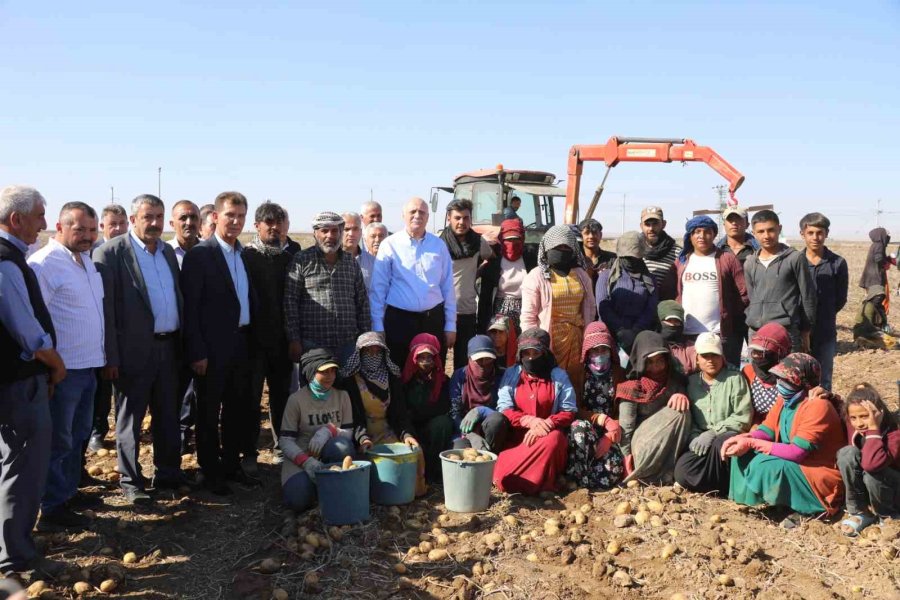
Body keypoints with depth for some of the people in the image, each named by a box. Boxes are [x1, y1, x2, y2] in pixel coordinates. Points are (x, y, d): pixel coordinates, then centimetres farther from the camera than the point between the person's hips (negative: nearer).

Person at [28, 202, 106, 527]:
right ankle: (53, 509, 16)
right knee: (58, 440, 4)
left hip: (88, 366, 9)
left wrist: (102, 355, 16)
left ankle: (68, 490, 36)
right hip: (63, 369, -8)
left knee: (79, 435, 20)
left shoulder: (86, 259, 10)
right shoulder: (44, 264, -17)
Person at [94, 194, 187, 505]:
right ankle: (131, 482, 19)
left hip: (169, 347, 6)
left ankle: (169, 473, 29)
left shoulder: (168, 251, 11)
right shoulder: (111, 253, -9)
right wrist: (111, 356, -15)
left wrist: (182, 343, 11)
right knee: (130, 418, 7)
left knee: (168, 415, 15)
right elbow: (105, 308, -12)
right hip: (134, 350, -6)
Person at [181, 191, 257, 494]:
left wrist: (252, 340, 8)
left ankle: (232, 464, 30)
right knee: (209, 412, 7)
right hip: (213, 347, -6)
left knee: (237, 408, 15)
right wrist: (197, 352, -16)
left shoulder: (244, 253, 10)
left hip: (241, 343, 6)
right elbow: (190, 307, -13)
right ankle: (211, 472, 20)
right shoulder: (199, 255, -10)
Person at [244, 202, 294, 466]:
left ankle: (281, 447, 23)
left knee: (281, 395, 9)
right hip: (255, 340, -3)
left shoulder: (289, 258, 8)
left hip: (282, 340, 3)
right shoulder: (246, 256, -3)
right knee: (251, 397, 4)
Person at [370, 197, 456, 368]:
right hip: (400, 320, -2)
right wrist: (378, 326, -5)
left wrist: (451, 325, 6)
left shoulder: (439, 245, 6)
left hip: (434, 319, 3)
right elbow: (378, 289, -2)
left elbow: (448, 287, 8)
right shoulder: (390, 245, -2)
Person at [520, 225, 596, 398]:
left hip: (575, 338, 5)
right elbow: (528, 316, -6)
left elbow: (590, 307, 17)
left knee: (575, 384, 11)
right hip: (548, 339, -5)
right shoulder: (536, 277, -5)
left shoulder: (581, 275, 11)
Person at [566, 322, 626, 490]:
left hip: (609, 431, 1)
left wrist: (610, 436, -16)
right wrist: (604, 420, -17)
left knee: (615, 469, -29)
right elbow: (575, 410, -3)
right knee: (579, 427, -39)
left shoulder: (618, 374, 7)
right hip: (585, 428, -1)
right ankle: (577, 476, -28)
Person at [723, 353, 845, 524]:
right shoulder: (786, 398, 0)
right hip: (793, 465, 8)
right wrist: (740, 438, -15)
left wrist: (752, 443, -27)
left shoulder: (818, 406, -25)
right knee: (743, 453, -5)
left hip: (822, 479, -8)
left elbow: (797, 452, -29)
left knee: (765, 465, -30)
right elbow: (767, 431, 5)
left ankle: (801, 508, -10)